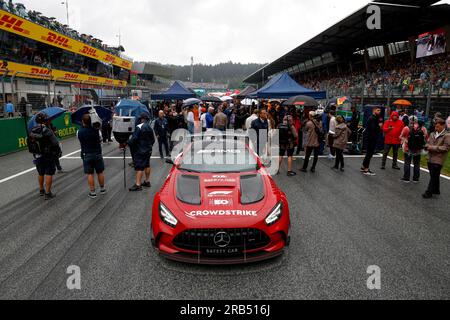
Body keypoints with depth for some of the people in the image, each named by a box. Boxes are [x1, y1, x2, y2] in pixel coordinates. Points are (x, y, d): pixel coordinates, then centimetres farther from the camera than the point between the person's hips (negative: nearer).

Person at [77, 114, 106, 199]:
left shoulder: (79, 132, -8)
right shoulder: (96, 130, -9)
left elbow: (80, 142, 5)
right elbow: (100, 141, 2)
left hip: (86, 155, 0)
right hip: (97, 154, 0)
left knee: (90, 174, 5)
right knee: (100, 172, 13)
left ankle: (92, 192, 8)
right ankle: (102, 189, 25)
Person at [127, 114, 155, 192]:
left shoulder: (139, 127, -14)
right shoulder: (150, 128, 11)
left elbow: (134, 138, -19)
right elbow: (153, 139, 19)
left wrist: (128, 143, -7)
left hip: (141, 150, -8)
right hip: (148, 149, 8)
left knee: (139, 167, -9)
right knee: (147, 165, 16)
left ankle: (138, 185, -11)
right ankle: (147, 181, 24)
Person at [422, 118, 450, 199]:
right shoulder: (433, 134, 13)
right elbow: (428, 143, 22)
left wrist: (433, 148, -16)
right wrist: (427, 146, -1)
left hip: (438, 160, -7)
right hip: (431, 158, 7)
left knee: (434, 176, -5)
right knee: (434, 176, 16)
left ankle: (429, 192, -1)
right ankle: (436, 190, 30)